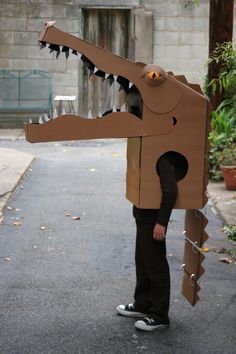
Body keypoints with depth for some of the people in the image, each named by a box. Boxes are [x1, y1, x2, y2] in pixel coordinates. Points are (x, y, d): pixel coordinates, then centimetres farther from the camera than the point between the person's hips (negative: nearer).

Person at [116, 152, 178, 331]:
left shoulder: (164, 156, -24)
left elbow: (171, 191, -27)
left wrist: (161, 222, -24)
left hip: (153, 217, -10)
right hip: (144, 215, 10)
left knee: (155, 264, 1)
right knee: (142, 261, 19)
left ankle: (160, 315, 13)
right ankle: (143, 305, 34)